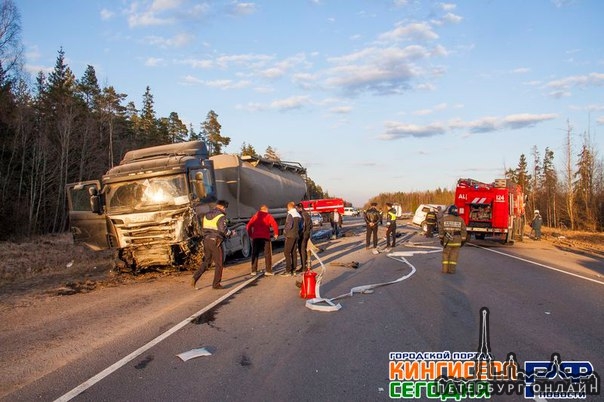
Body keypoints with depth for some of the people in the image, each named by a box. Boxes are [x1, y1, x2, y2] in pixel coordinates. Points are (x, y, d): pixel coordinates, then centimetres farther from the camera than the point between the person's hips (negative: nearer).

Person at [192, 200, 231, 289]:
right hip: (216, 243, -7)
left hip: (206, 241, 7)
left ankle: (195, 277, 2)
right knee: (218, 264, 6)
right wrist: (230, 233, -4)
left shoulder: (206, 215, 13)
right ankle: (216, 284, 11)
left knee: (206, 262, 18)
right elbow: (223, 230, -22)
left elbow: (203, 230, 17)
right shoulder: (221, 216, -12)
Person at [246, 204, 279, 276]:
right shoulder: (268, 216, 3)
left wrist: (250, 235, 15)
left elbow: (248, 226, 8)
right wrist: (276, 234, 1)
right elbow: (274, 225, -11)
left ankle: (254, 271, 10)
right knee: (267, 254, 5)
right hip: (265, 237, -3)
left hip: (255, 238, 3)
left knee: (255, 254, 11)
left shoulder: (255, 216, 14)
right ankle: (268, 271, 1)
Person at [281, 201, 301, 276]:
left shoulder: (290, 214, -13)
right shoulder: (298, 215, 13)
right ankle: (293, 270, 14)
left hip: (290, 236, -8)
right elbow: (299, 226, 16)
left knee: (287, 252, -6)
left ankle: (288, 271, -10)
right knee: (294, 252, 11)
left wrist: (285, 231, -6)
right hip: (296, 235, 8)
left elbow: (289, 225, -21)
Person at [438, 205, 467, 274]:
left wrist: (441, 239, -2)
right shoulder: (460, 220, 1)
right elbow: (463, 231, -1)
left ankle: (445, 269, 4)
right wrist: (463, 241, 4)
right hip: (457, 240, 1)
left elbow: (441, 229, -6)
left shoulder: (444, 219, -2)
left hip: (447, 240, 0)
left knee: (446, 254, 8)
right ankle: (452, 269, 3)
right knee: (454, 255, 5)